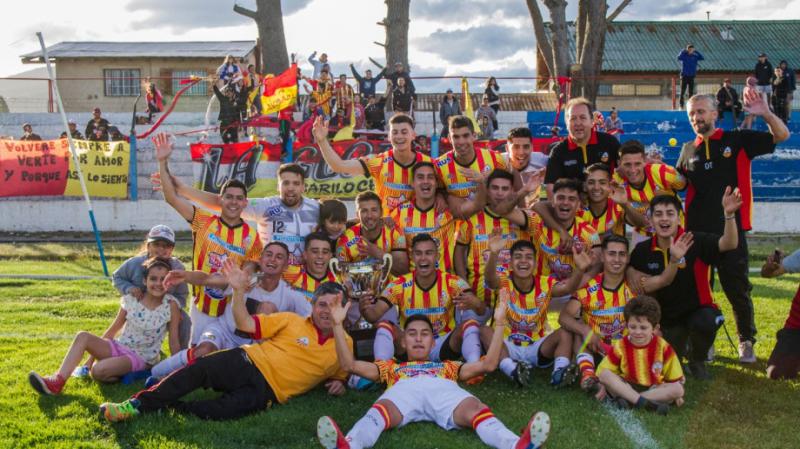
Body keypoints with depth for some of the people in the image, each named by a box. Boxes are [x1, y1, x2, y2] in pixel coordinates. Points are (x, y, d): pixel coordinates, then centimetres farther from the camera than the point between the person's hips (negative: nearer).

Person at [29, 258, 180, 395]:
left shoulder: (171, 304, -15)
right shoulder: (131, 299, -3)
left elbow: (174, 342, -10)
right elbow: (113, 330, 7)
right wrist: (93, 353, 7)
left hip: (141, 358, -5)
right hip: (119, 347, 5)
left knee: (98, 371, -30)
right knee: (83, 336, -18)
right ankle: (58, 381, -22)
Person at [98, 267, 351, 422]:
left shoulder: (344, 346, 10)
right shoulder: (292, 321, 8)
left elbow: (338, 374, 26)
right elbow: (245, 324, 4)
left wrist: (338, 383, 1)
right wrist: (239, 291, -10)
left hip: (267, 391, -1)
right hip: (247, 363, 1)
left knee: (223, 410, -32)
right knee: (201, 368, -29)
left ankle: (168, 407, -17)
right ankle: (139, 403, -21)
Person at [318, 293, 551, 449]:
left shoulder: (448, 366, 44)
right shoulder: (392, 367, 43)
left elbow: (488, 364, 32)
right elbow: (350, 365, 32)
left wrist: (499, 324, 30)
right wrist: (338, 325, 28)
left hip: (444, 389, 1)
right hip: (403, 389, -1)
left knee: (476, 410, -35)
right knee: (379, 411, -38)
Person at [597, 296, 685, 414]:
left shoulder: (662, 347, -5)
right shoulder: (620, 346, -7)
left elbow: (674, 378, 5)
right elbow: (603, 371, -3)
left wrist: (675, 395, 2)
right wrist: (604, 388, -13)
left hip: (654, 388, 1)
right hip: (626, 387, -1)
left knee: (678, 390, -27)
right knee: (605, 374, -27)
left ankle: (628, 399, -32)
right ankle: (645, 403, -35)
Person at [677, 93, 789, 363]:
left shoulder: (738, 140, 1)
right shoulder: (688, 150, 11)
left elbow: (782, 136, -3)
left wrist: (766, 113, -19)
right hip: (696, 231, 3)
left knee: (737, 289, 5)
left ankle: (746, 341, 21)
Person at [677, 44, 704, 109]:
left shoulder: (694, 56, 7)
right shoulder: (683, 55, -2)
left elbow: (702, 58, -3)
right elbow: (679, 57, -21)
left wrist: (696, 51, -4)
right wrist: (684, 51, -15)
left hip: (691, 76, 3)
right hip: (684, 76, -3)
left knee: (691, 92, 5)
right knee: (682, 92, -4)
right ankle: (681, 105, -2)